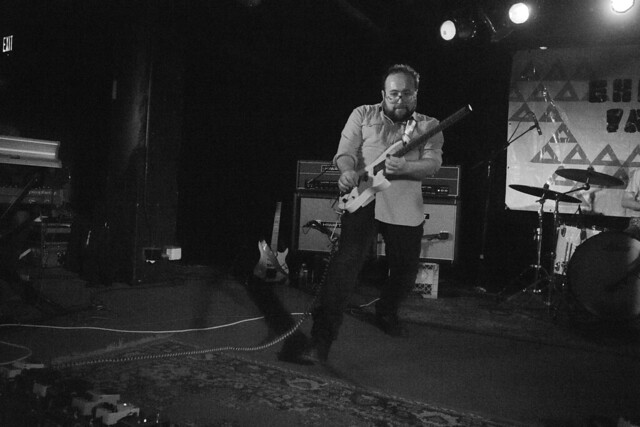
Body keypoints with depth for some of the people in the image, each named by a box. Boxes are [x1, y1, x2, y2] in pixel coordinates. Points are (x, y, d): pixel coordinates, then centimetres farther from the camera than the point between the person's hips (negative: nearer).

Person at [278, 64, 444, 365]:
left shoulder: (429, 126, 11)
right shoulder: (363, 115, 10)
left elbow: (433, 163, -4)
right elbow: (345, 152, 1)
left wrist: (405, 167, -25)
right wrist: (348, 171, -23)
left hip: (406, 209, 3)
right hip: (363, 200, -3)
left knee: (406, 270, 12)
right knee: (347, 262, -20)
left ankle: (387, 314, 46)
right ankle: (320, 342, -19)